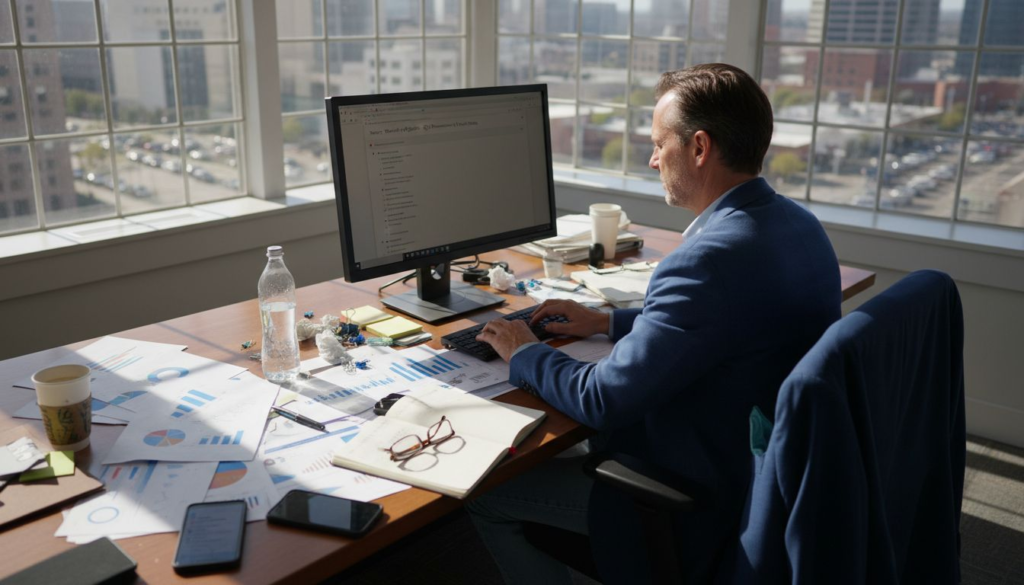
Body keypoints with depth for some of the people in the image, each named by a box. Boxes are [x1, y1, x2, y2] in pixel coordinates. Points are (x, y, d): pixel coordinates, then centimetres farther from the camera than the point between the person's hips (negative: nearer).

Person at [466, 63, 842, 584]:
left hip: (707, 504, -9)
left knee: (483, 492, 3)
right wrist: (608, 322, 11)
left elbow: (602, 401, -26)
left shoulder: (710, 259, -31)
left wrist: (523, 354, -7)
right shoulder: (798, 224, -1)